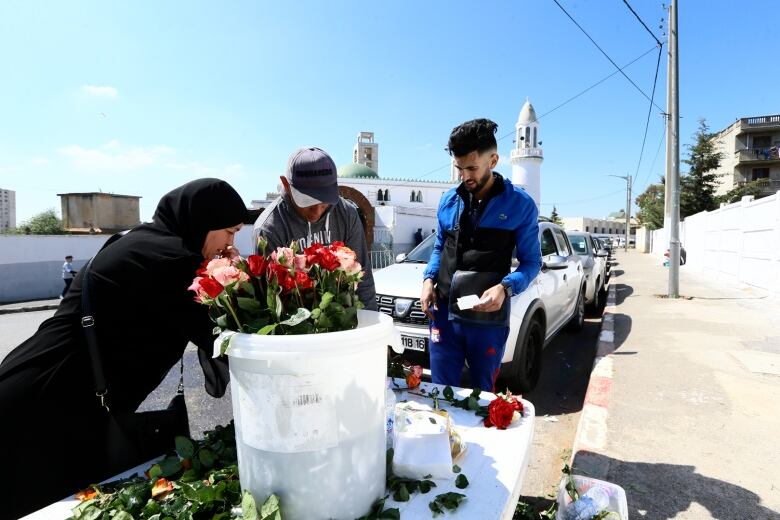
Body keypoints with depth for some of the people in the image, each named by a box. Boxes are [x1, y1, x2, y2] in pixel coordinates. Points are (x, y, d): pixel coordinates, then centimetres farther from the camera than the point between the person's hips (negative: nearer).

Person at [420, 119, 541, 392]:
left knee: (482, 394, 16)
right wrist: (429, 279, -2)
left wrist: (505, 287, -20)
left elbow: (531, 261, -1)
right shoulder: (448, 200, 7)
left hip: (489, 318, -2)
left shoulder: (520, 204, -4)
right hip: (443, 313, 3)